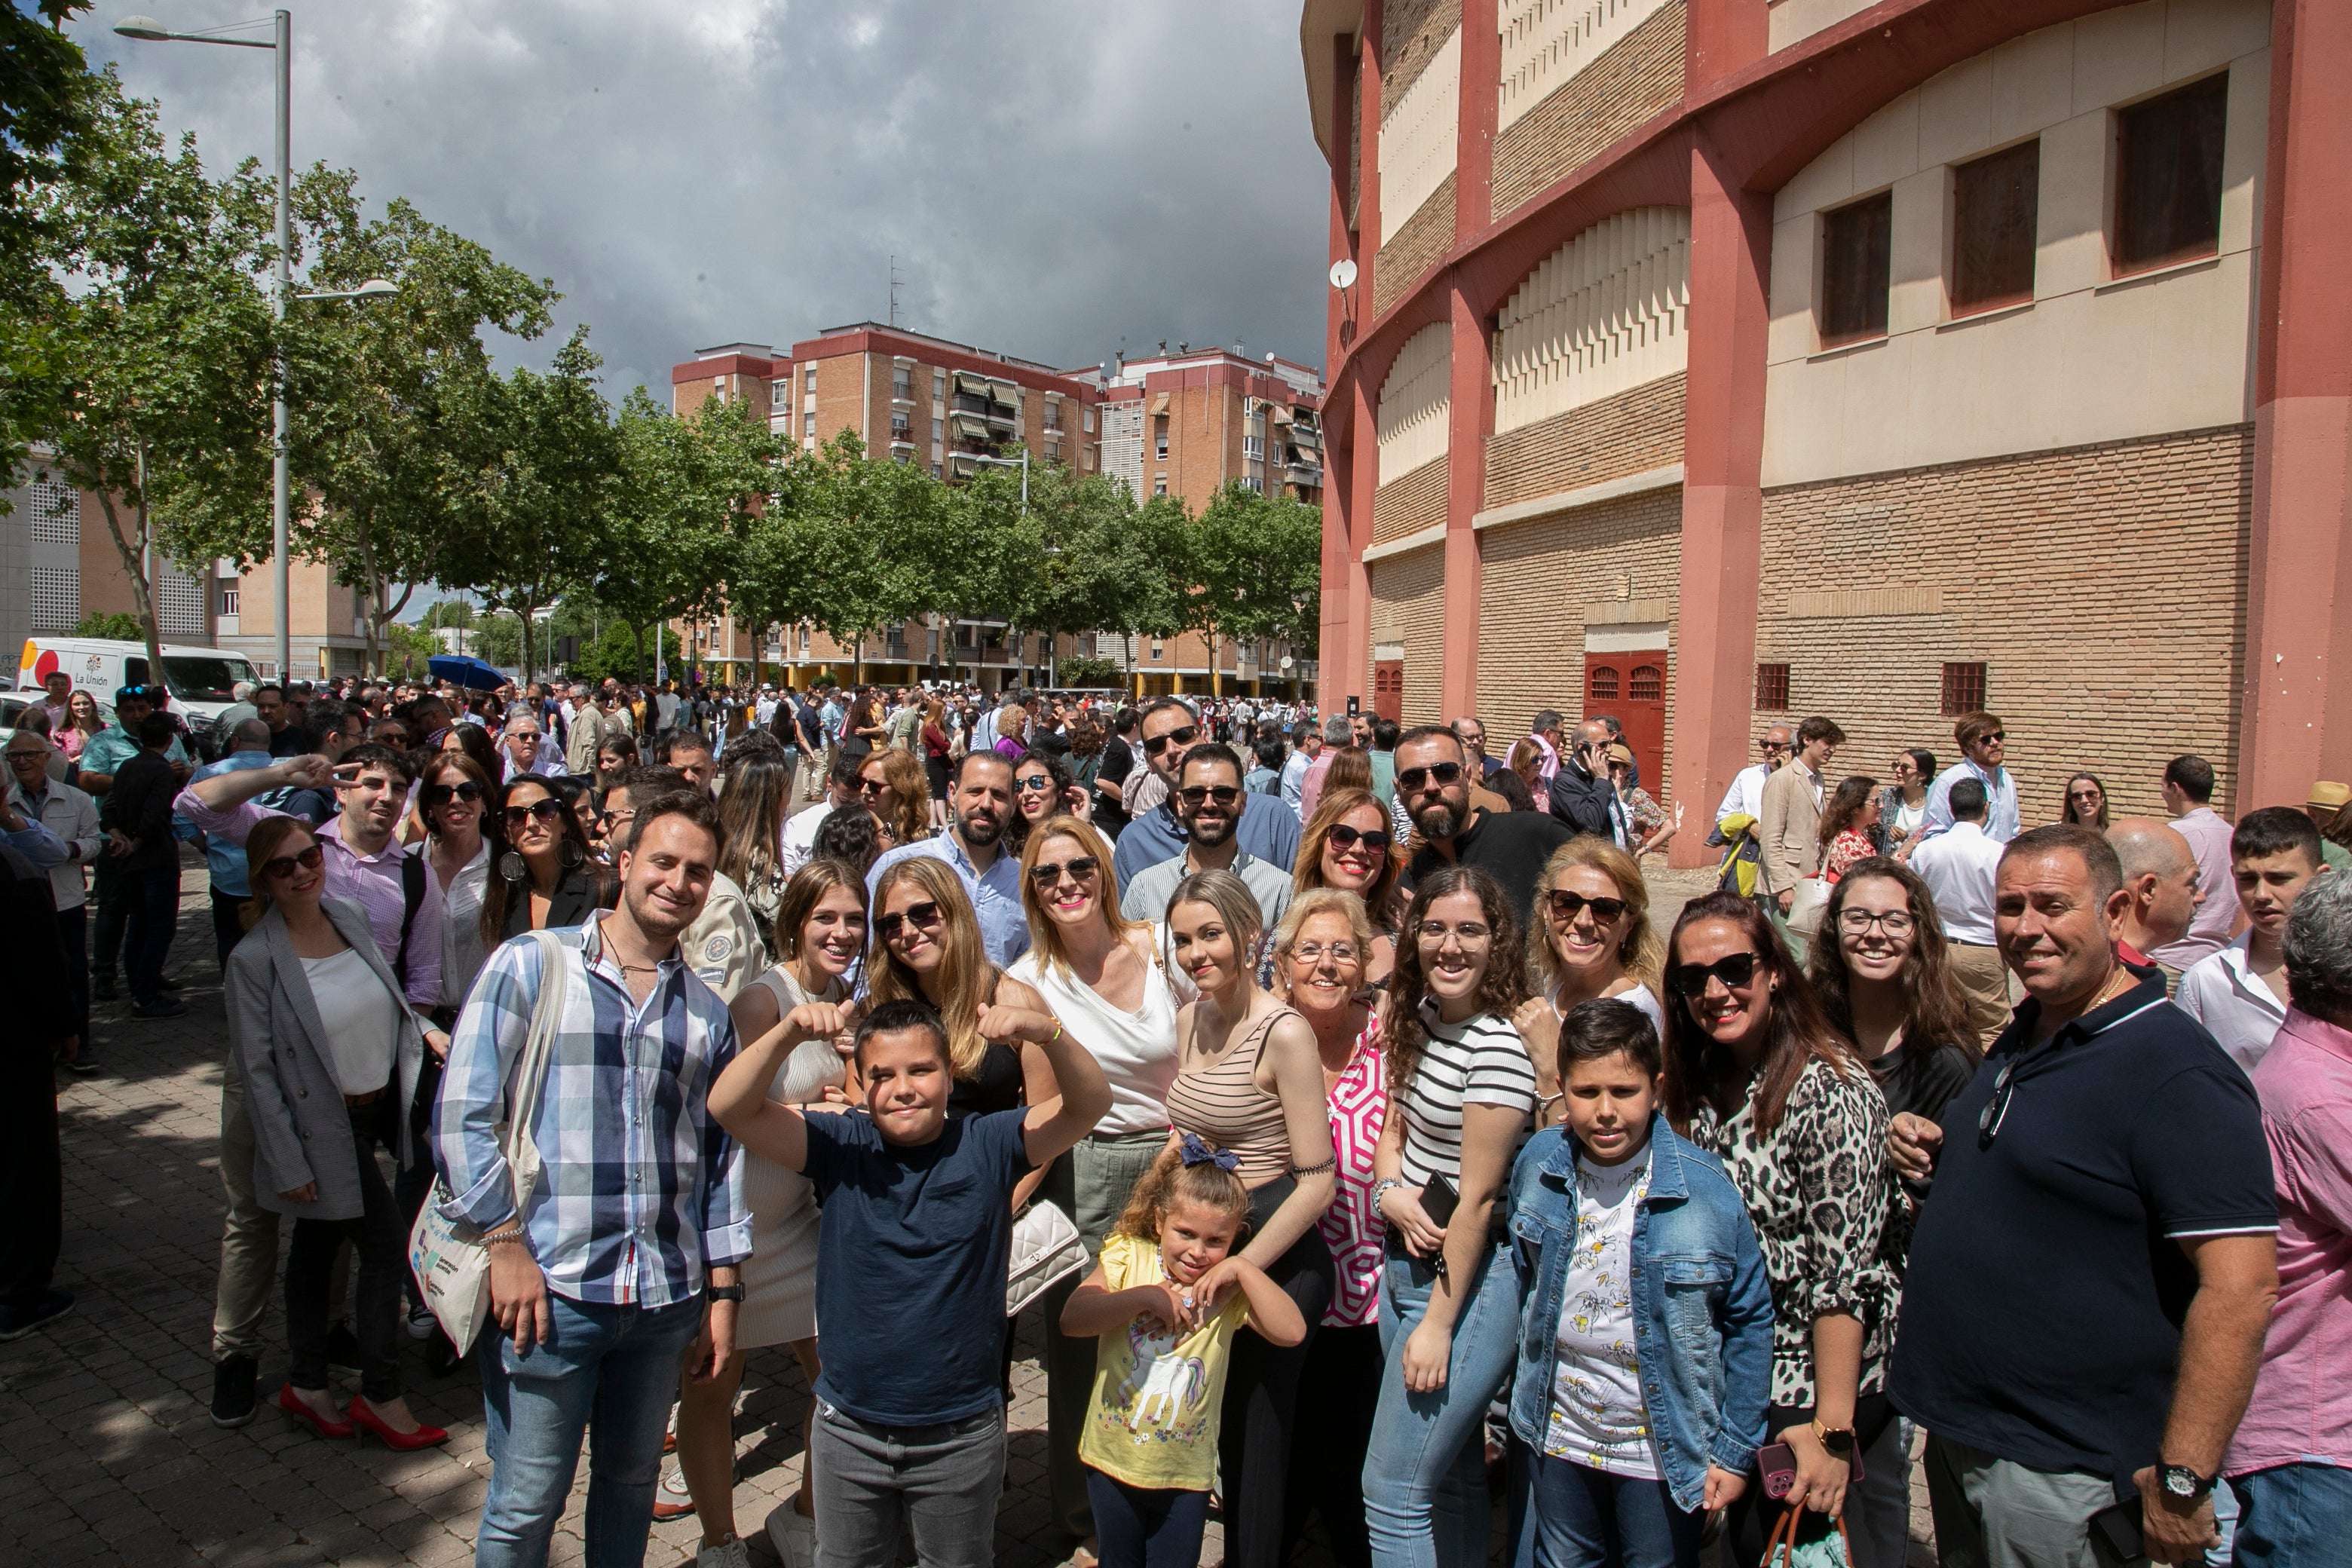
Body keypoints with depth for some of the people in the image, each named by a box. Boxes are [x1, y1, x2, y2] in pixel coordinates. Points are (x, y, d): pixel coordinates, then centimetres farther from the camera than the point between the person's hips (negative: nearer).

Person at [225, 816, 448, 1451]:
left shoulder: (350, 917, 0)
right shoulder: (254, 960, -17)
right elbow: (257, 1071, -15)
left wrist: (423, 1029, 2)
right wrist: (288, 1164, -16)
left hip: (383, 1106, 6)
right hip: (325, 1126, -6)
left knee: (317, 1245, 19)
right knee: (384, 1243, -5)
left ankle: (308, 1386, 32)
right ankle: (380, 1397, 11)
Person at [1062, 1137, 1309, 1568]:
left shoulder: (1229, 1290, -8)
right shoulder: (1128, 1256, -10)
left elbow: (1291, 1332, -22)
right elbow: (1072, 1319, -22)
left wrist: (1243, 1268, -25)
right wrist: (1143, 1297, -28)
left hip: (1186, 1471, 0)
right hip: (1113, 1461, 1)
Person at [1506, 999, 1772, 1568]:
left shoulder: (1706, 1189, -20)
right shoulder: (1538, 1163, -10)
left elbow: (1749, 1322, -8)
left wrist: (1736, 1451, -6)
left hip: (1665, 1453, -3)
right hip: (1556, 1439, 3)